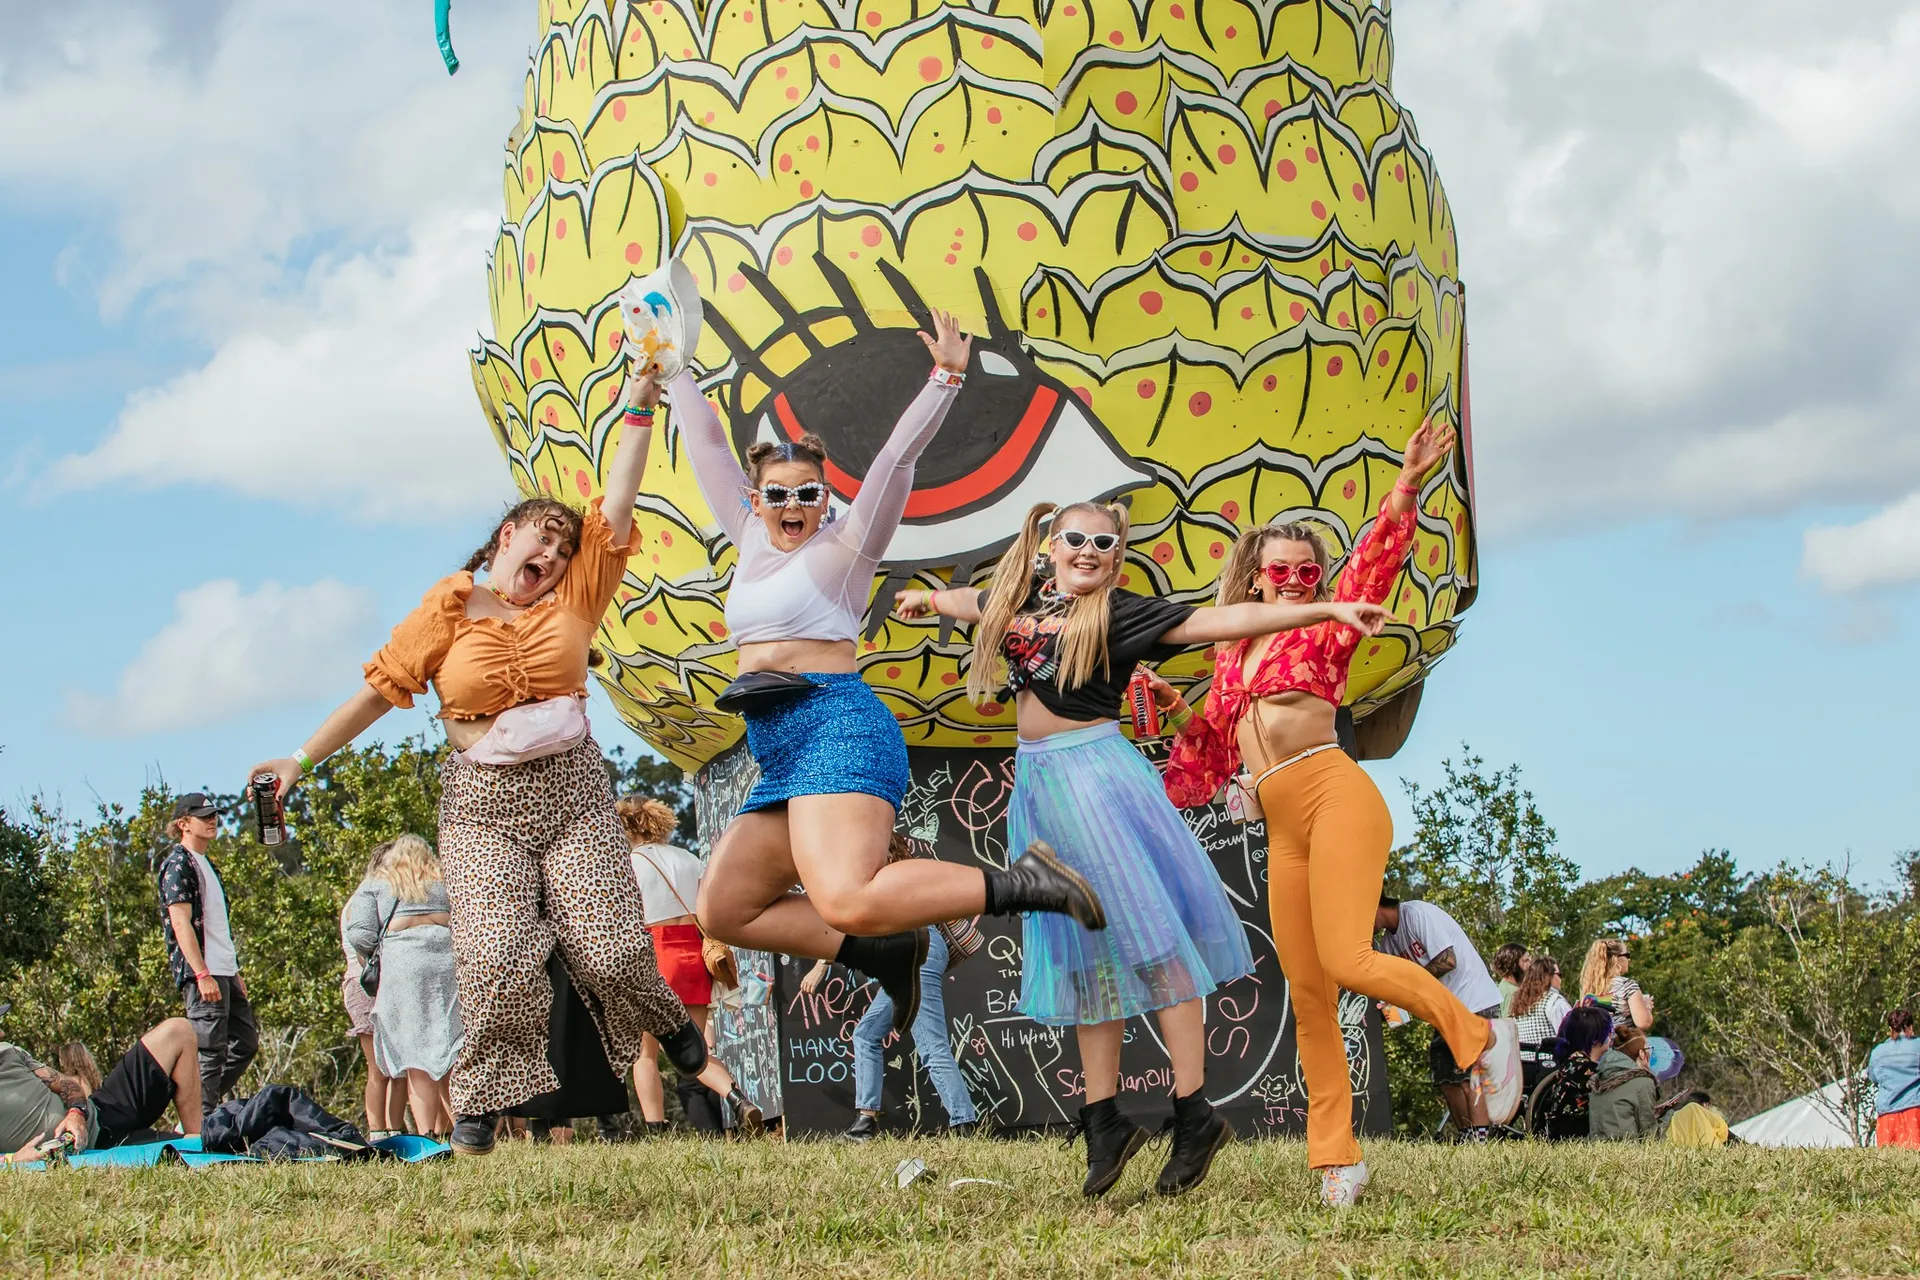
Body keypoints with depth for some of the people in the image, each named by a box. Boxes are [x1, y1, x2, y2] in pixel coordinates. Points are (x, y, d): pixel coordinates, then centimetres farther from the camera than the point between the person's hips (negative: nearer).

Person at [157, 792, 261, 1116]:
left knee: (246, 1042, 11)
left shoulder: (206, 865, 22)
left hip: (224, 972, 10)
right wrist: (202, 974, -23)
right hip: (201, 972, -10)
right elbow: (181, 923, -16)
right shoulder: (178, 864, -8)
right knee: (210, 1051, -10)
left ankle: (201, 1105, 15)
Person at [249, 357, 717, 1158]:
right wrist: (305, 758, 5)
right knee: (500, 960, -18)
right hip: (483, 800, -2)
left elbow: (617, 507, 6)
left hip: (573, 789, 2)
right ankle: (481, 1102, -2)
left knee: (608, 948, -6)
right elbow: (380, 687, 7)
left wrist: (638, 408, 2)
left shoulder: (573, 599, 10)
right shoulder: (449, 610, 4)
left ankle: (669, 1027, 25)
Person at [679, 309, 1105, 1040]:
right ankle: (883, 951, 6)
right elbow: (708, 447, 29)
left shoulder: (845, 547, 3)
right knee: (724, 910, 2)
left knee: (847, 902, -30)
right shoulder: (753, 543, 20)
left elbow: (897, 457, -9)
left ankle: (1017, 886, -18)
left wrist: (945, 379, -19)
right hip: (784, 759, 9)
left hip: (838, 731, -8)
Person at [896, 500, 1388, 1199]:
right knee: (1081, 951, 8)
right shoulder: (1021, 601, 10)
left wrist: (1327, 610, -23)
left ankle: (1194, 1113, -9)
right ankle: (1104, 1120, 11)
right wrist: (928, 597, 54)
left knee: (1146, 934, -9)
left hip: (1094, 770, -6)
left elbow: (1220, 621, -15)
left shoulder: (1121, 614, -7)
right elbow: (973, 602, 33)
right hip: (1035, 781, 6)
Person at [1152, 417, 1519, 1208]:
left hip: (1335, 795, -6)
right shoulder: (1232, 657, 20)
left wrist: (1404, 494, -23)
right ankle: (1335, 1157, 3)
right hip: (1282, 829, 6)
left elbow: (1371, 570, -10)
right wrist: (1184, 715, 9)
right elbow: (1216, 753, 26)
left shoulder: (1323, 634, 7)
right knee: (1307, 994, 1)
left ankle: (1480, 1038, -3)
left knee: (1346, 960, -23)